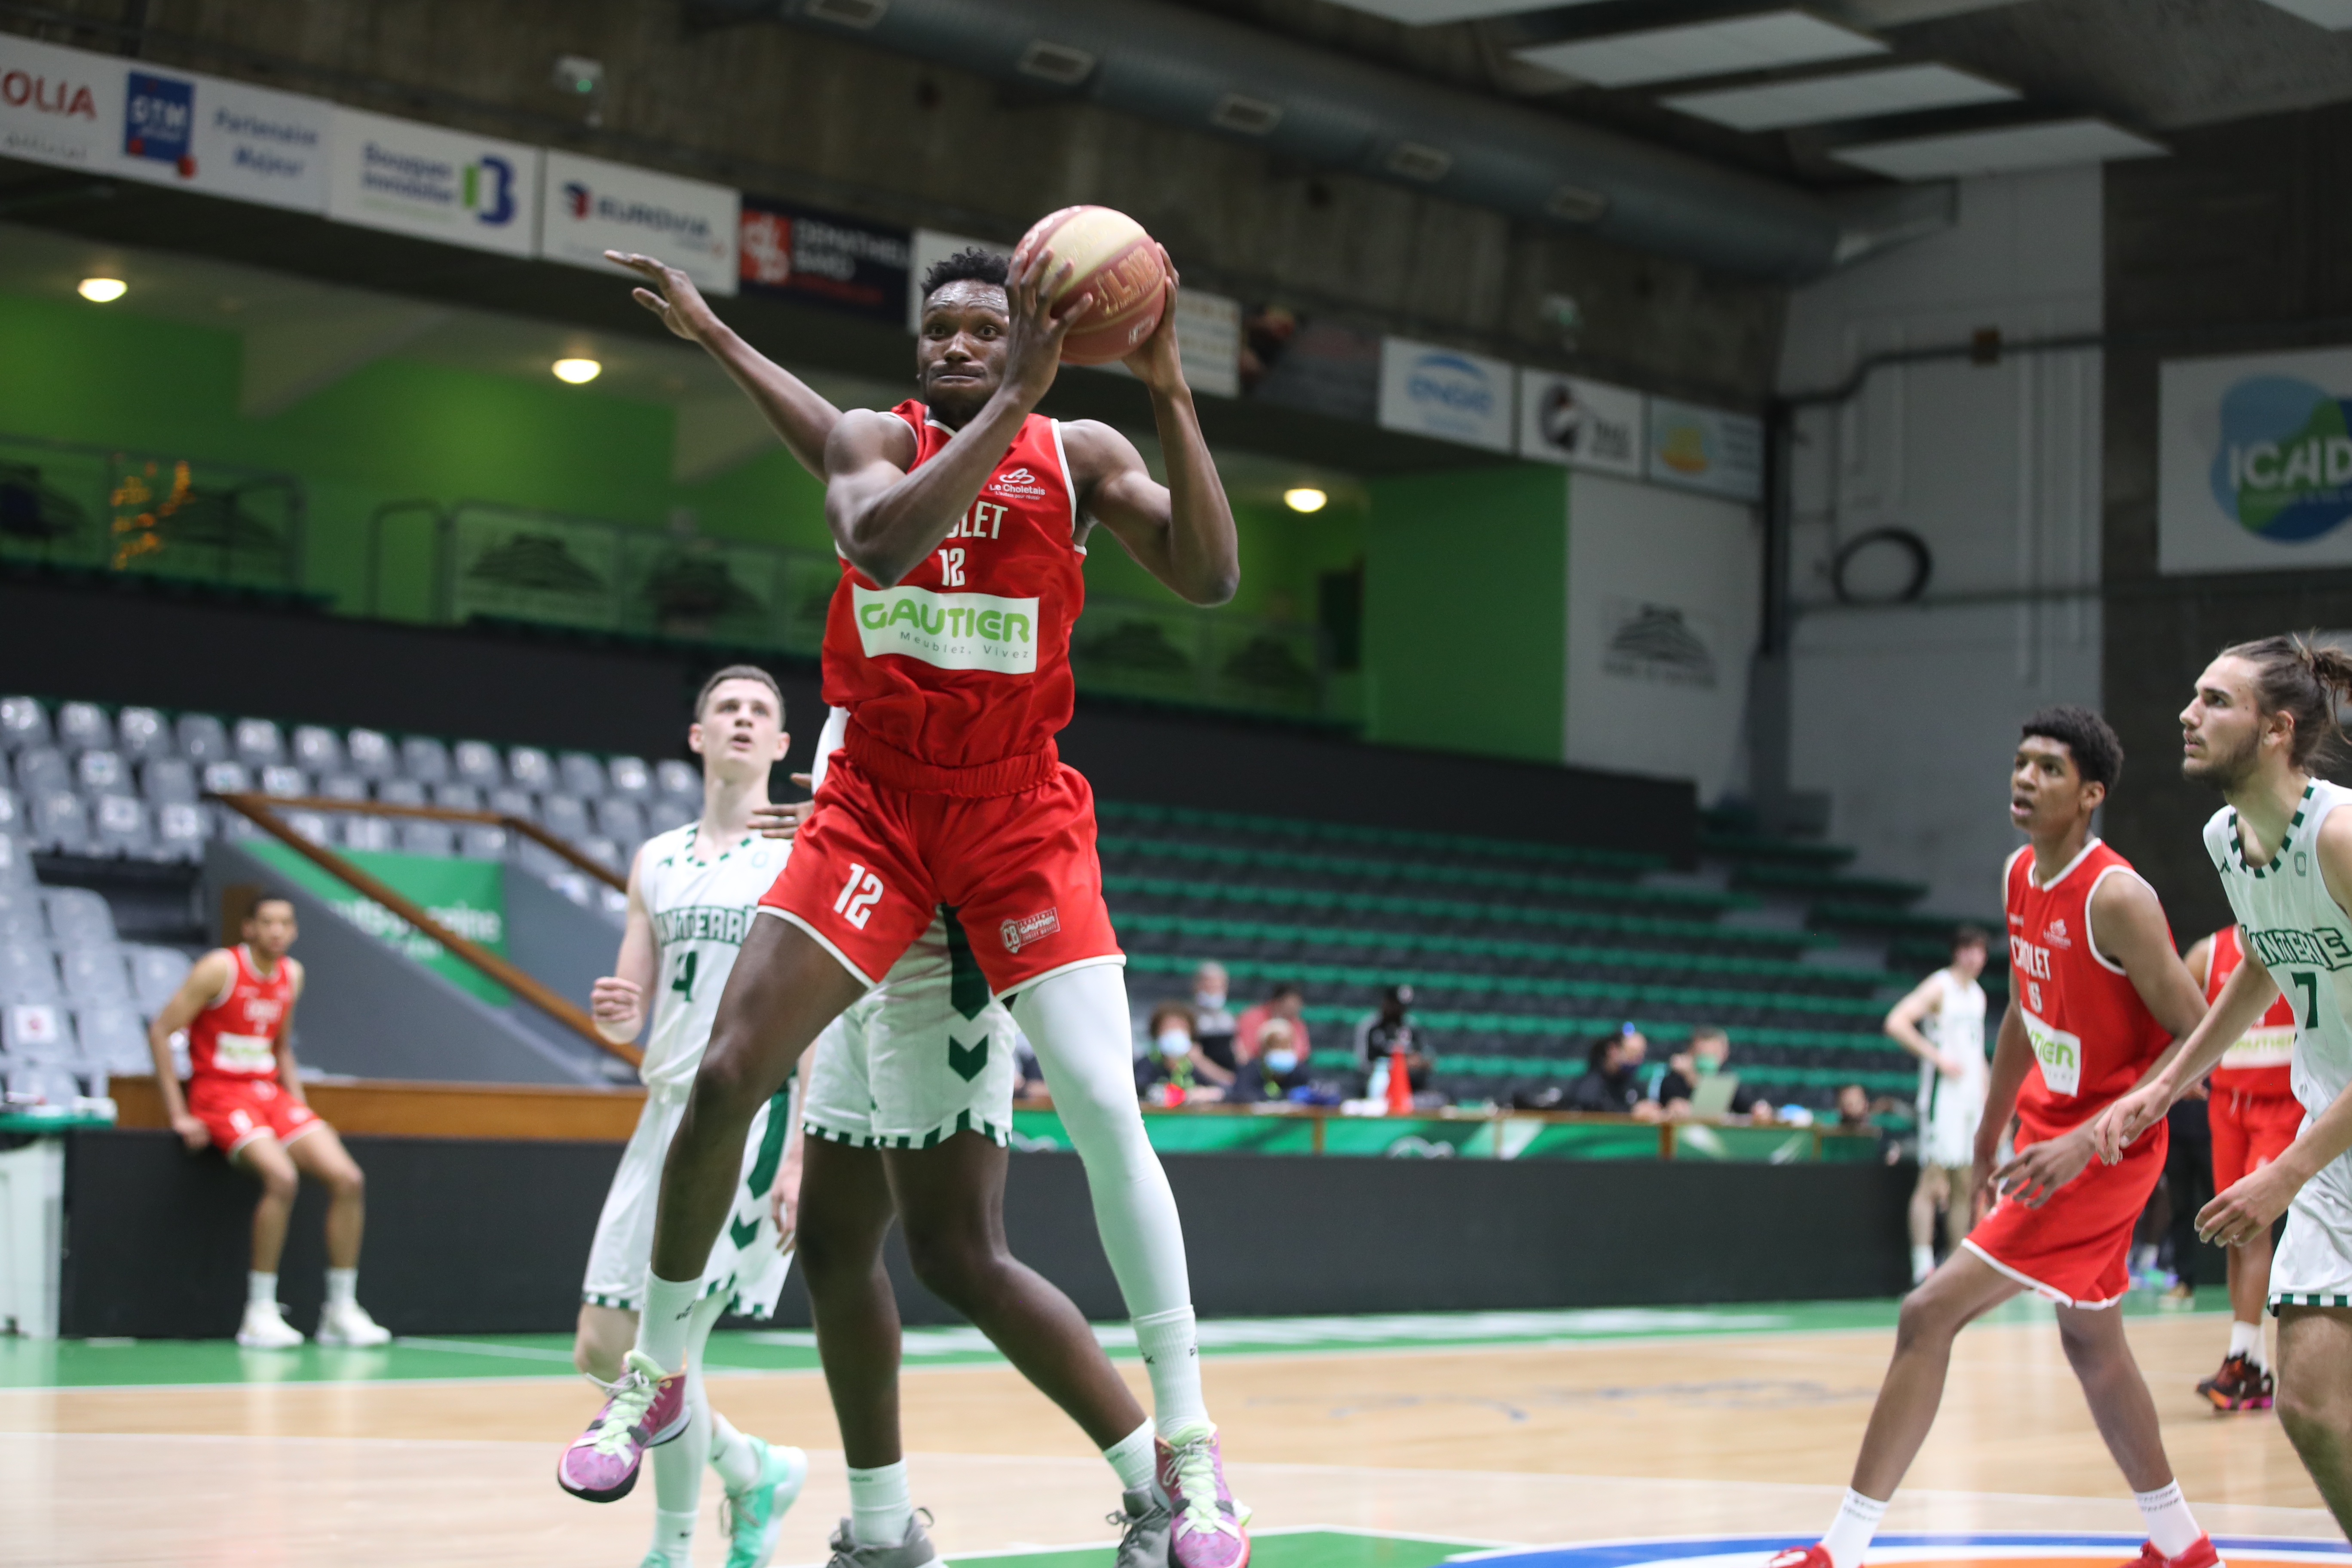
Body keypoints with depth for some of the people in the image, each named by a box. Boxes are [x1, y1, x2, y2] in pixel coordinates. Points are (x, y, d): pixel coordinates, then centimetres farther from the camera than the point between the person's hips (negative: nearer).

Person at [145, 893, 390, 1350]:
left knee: (348, 1179, -11)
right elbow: (160, 1032, -10)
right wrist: (178, 1114, -15)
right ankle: (259, 1314, -23)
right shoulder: (221, 969, -10)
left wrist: (301, 1109, 10)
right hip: (219, 1093, -7)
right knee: (281, 1177, -31)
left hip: (270, 1093, 7)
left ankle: (342, 1311, -3)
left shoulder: (292, 975, 10)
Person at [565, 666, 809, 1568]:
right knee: (602, 1349, 5)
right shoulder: (657, 862, 16)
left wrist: (802, 1156, -19)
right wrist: (612, 1014, -7)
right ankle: (756, 1473, 27)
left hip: (757, 1113, -7)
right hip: (670, 1111, 7)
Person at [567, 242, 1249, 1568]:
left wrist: (1169, 392, -22)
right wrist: (1012, 401, -28)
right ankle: (658, 1372, 14)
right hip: (878, 802, 1)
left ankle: (1189, 1440, -7)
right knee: (727, 1075, -7)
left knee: (1104, 1108, -15)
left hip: (1018, 812, -1)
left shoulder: (1079, 453, 0)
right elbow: (879, 540, -24)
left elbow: (1212, 576, -15)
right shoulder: (878, 440, 1)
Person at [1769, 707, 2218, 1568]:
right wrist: (1993, 1127, 23)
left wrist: (2090, 1141, -27)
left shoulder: (2115, 897, -22)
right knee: (2090, 1341, 22)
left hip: (2104, 1151, -10)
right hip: (2052, 1131, 10)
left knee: (1929, 1314, -14)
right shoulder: (2020, 876, 4)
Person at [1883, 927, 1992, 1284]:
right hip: (1943, 1094, -8)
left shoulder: (1978, 994, 17)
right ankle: (1923, 1267, -14)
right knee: (1932, 1180, -11)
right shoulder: (1939, 987, -7)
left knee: (1966, 1184, 8)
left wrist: (1986, 1096, 15)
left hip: (1971, 1099, 8)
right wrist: (1938, 1058, -21)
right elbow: (1896, 1023, -20)